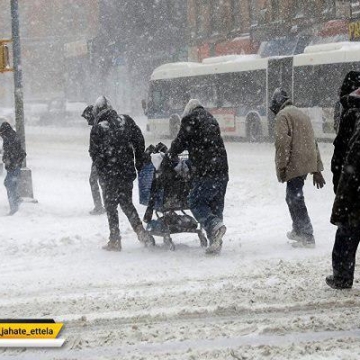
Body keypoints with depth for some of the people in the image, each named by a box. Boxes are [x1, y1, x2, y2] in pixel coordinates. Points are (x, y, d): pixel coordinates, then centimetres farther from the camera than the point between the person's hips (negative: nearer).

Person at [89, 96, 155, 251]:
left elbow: (95, 154, -6)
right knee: (127, 203, 19)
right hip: (128, 171, 4)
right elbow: (140, 141, 4)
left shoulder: (97, 129, -8)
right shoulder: (126, 121, 2)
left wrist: (102, 172, 5)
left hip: (110, 174, -4)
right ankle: (140, 231, 7)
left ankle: (115, 240, 6)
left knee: (111, 206, 7)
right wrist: (139, 162, 12)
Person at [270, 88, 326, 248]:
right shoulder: (302, 115, 23)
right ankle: (298, 230, 32)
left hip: (294, 165, -9)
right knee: (293, 197, 22)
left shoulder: (283, 116, -5)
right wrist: (317, 170, 24)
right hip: (307, 164, 9)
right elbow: (313, 143, 23)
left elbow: (283, 142, -17)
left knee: (295, 199, -6)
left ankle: (307, 236, -9)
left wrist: (281, 166, -15)